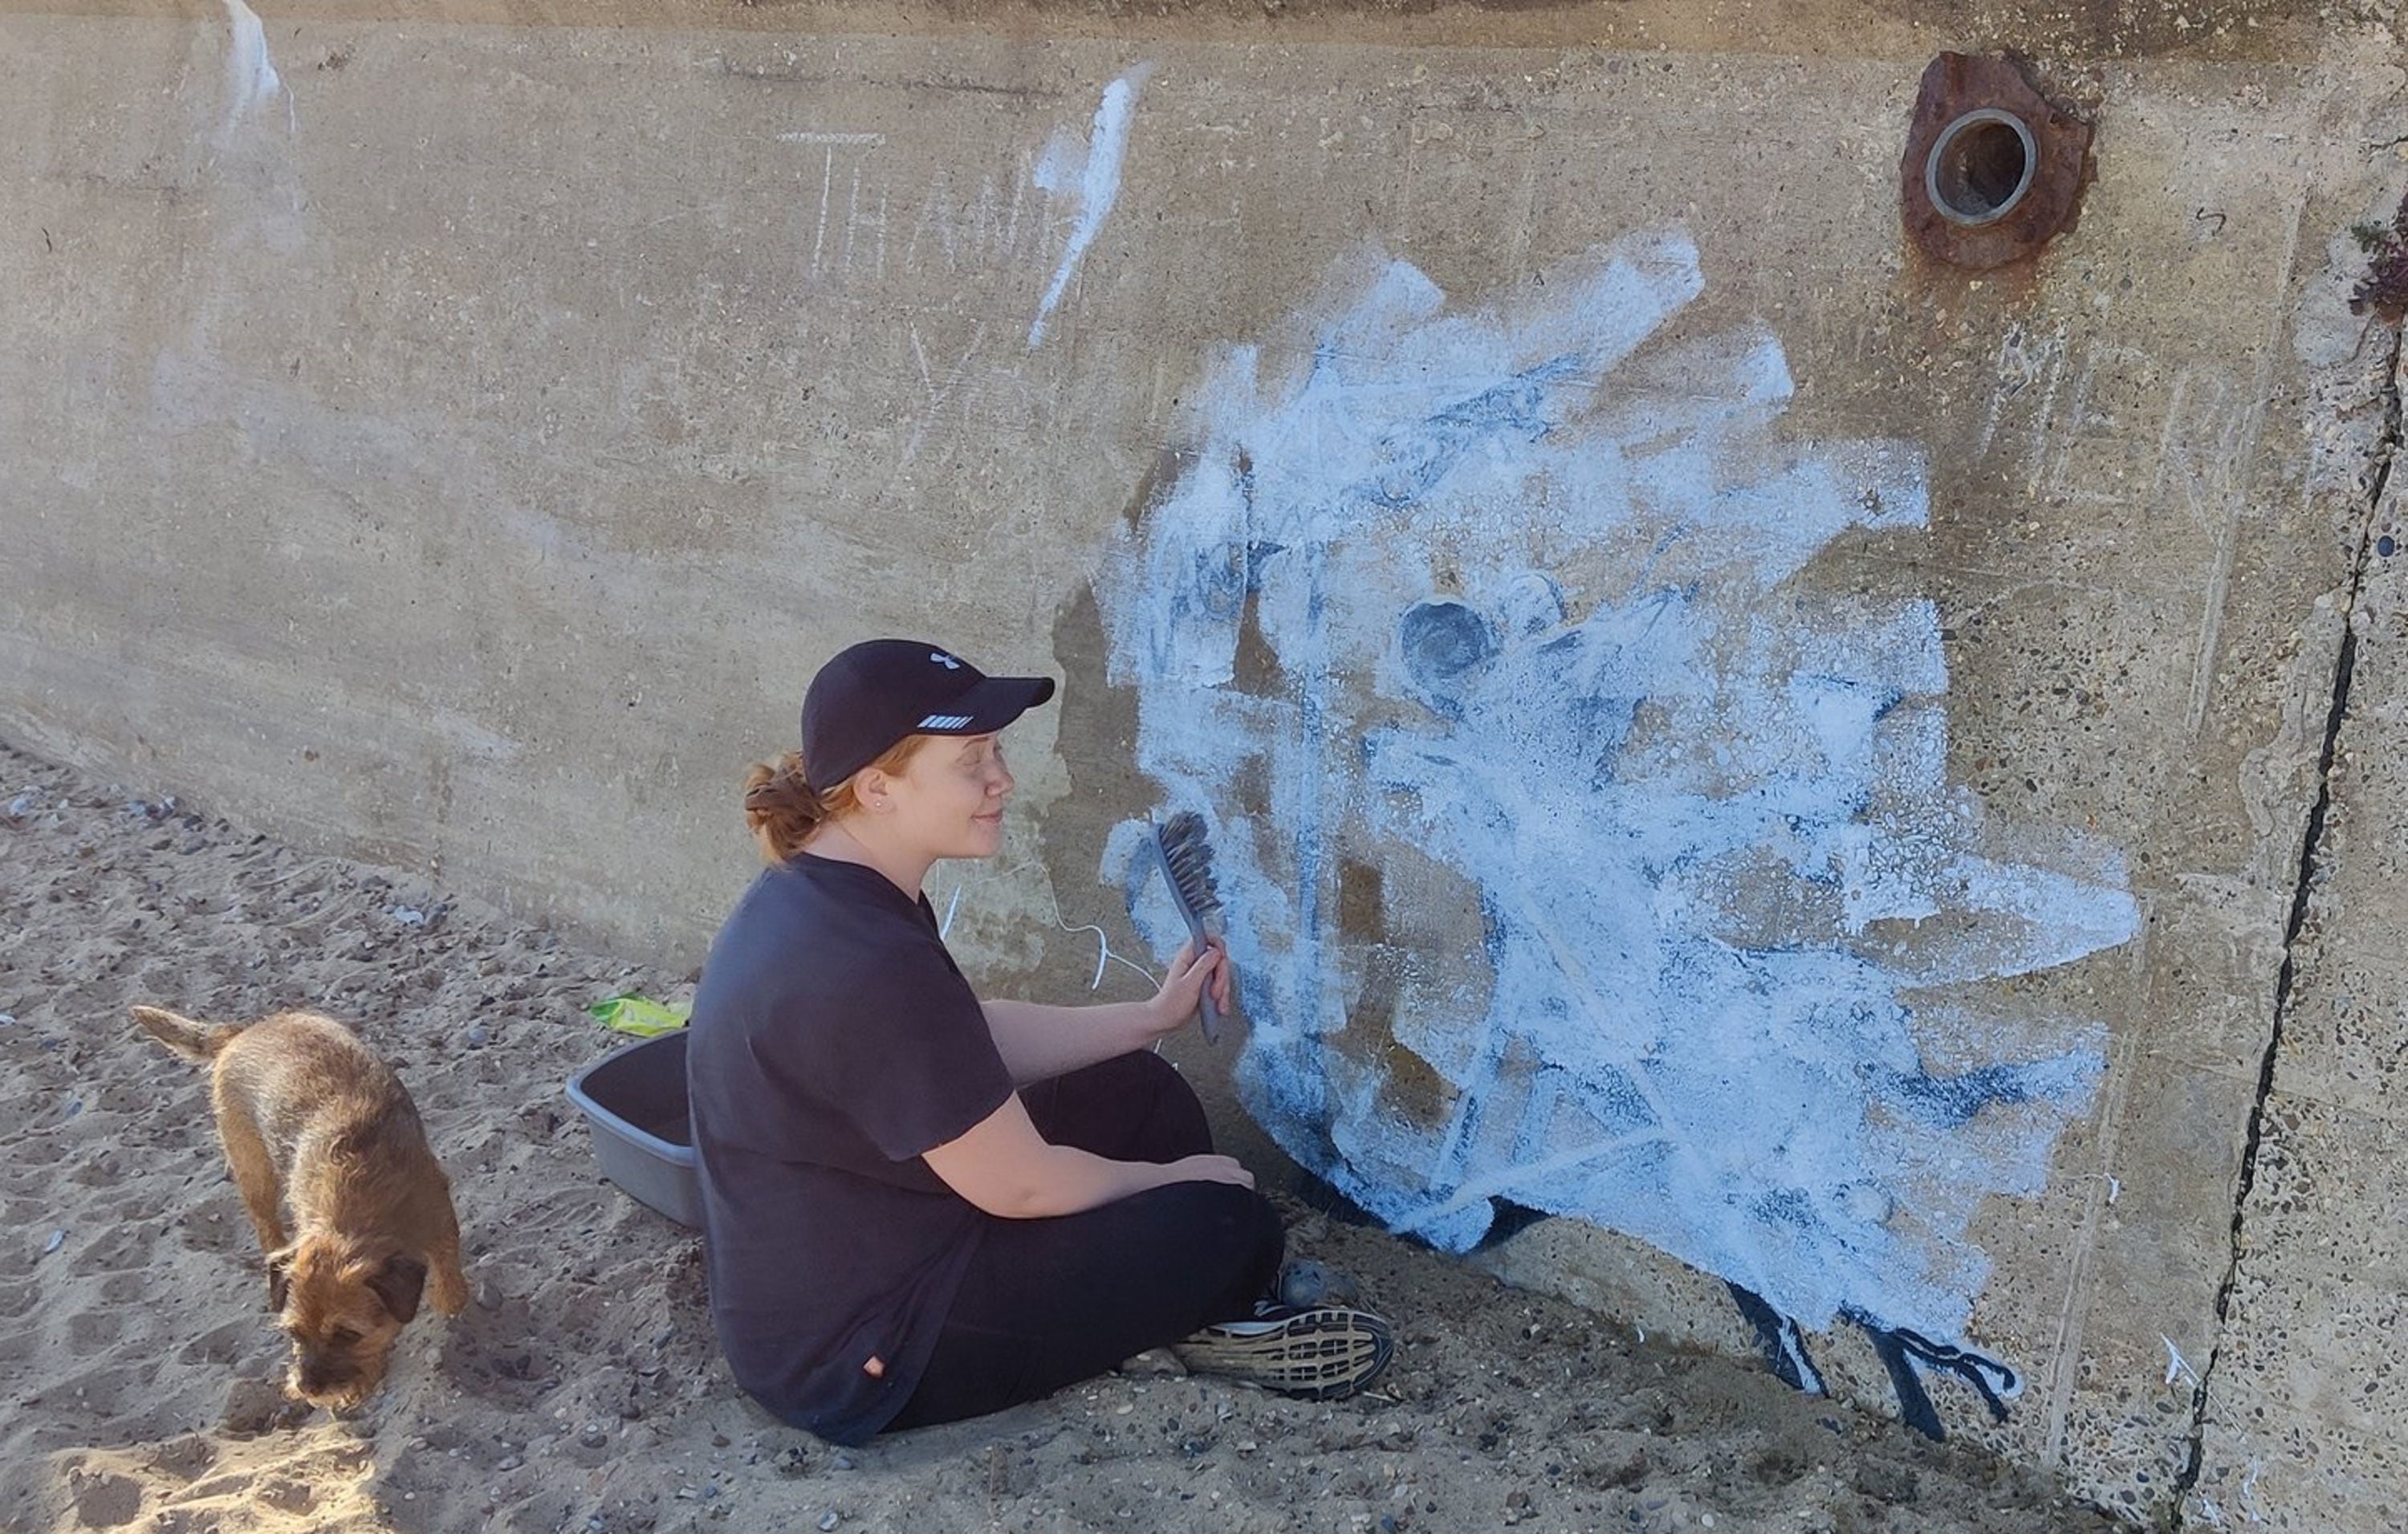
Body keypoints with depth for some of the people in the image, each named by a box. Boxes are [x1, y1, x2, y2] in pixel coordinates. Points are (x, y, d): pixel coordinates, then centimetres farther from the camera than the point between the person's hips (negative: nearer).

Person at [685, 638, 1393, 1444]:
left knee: (1139, 1088, 13)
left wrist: (1154, 1015, 12)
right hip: (864, 1357, -10)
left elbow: (972, 1040, 14)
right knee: (1228, 1222, -7)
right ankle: (1219, 1326, 25)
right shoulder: (862, 967, -32)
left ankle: (1208, 1312, 21)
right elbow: (1021, 1186, -23)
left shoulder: (818, 892, -1)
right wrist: (1180, 1178, -5)